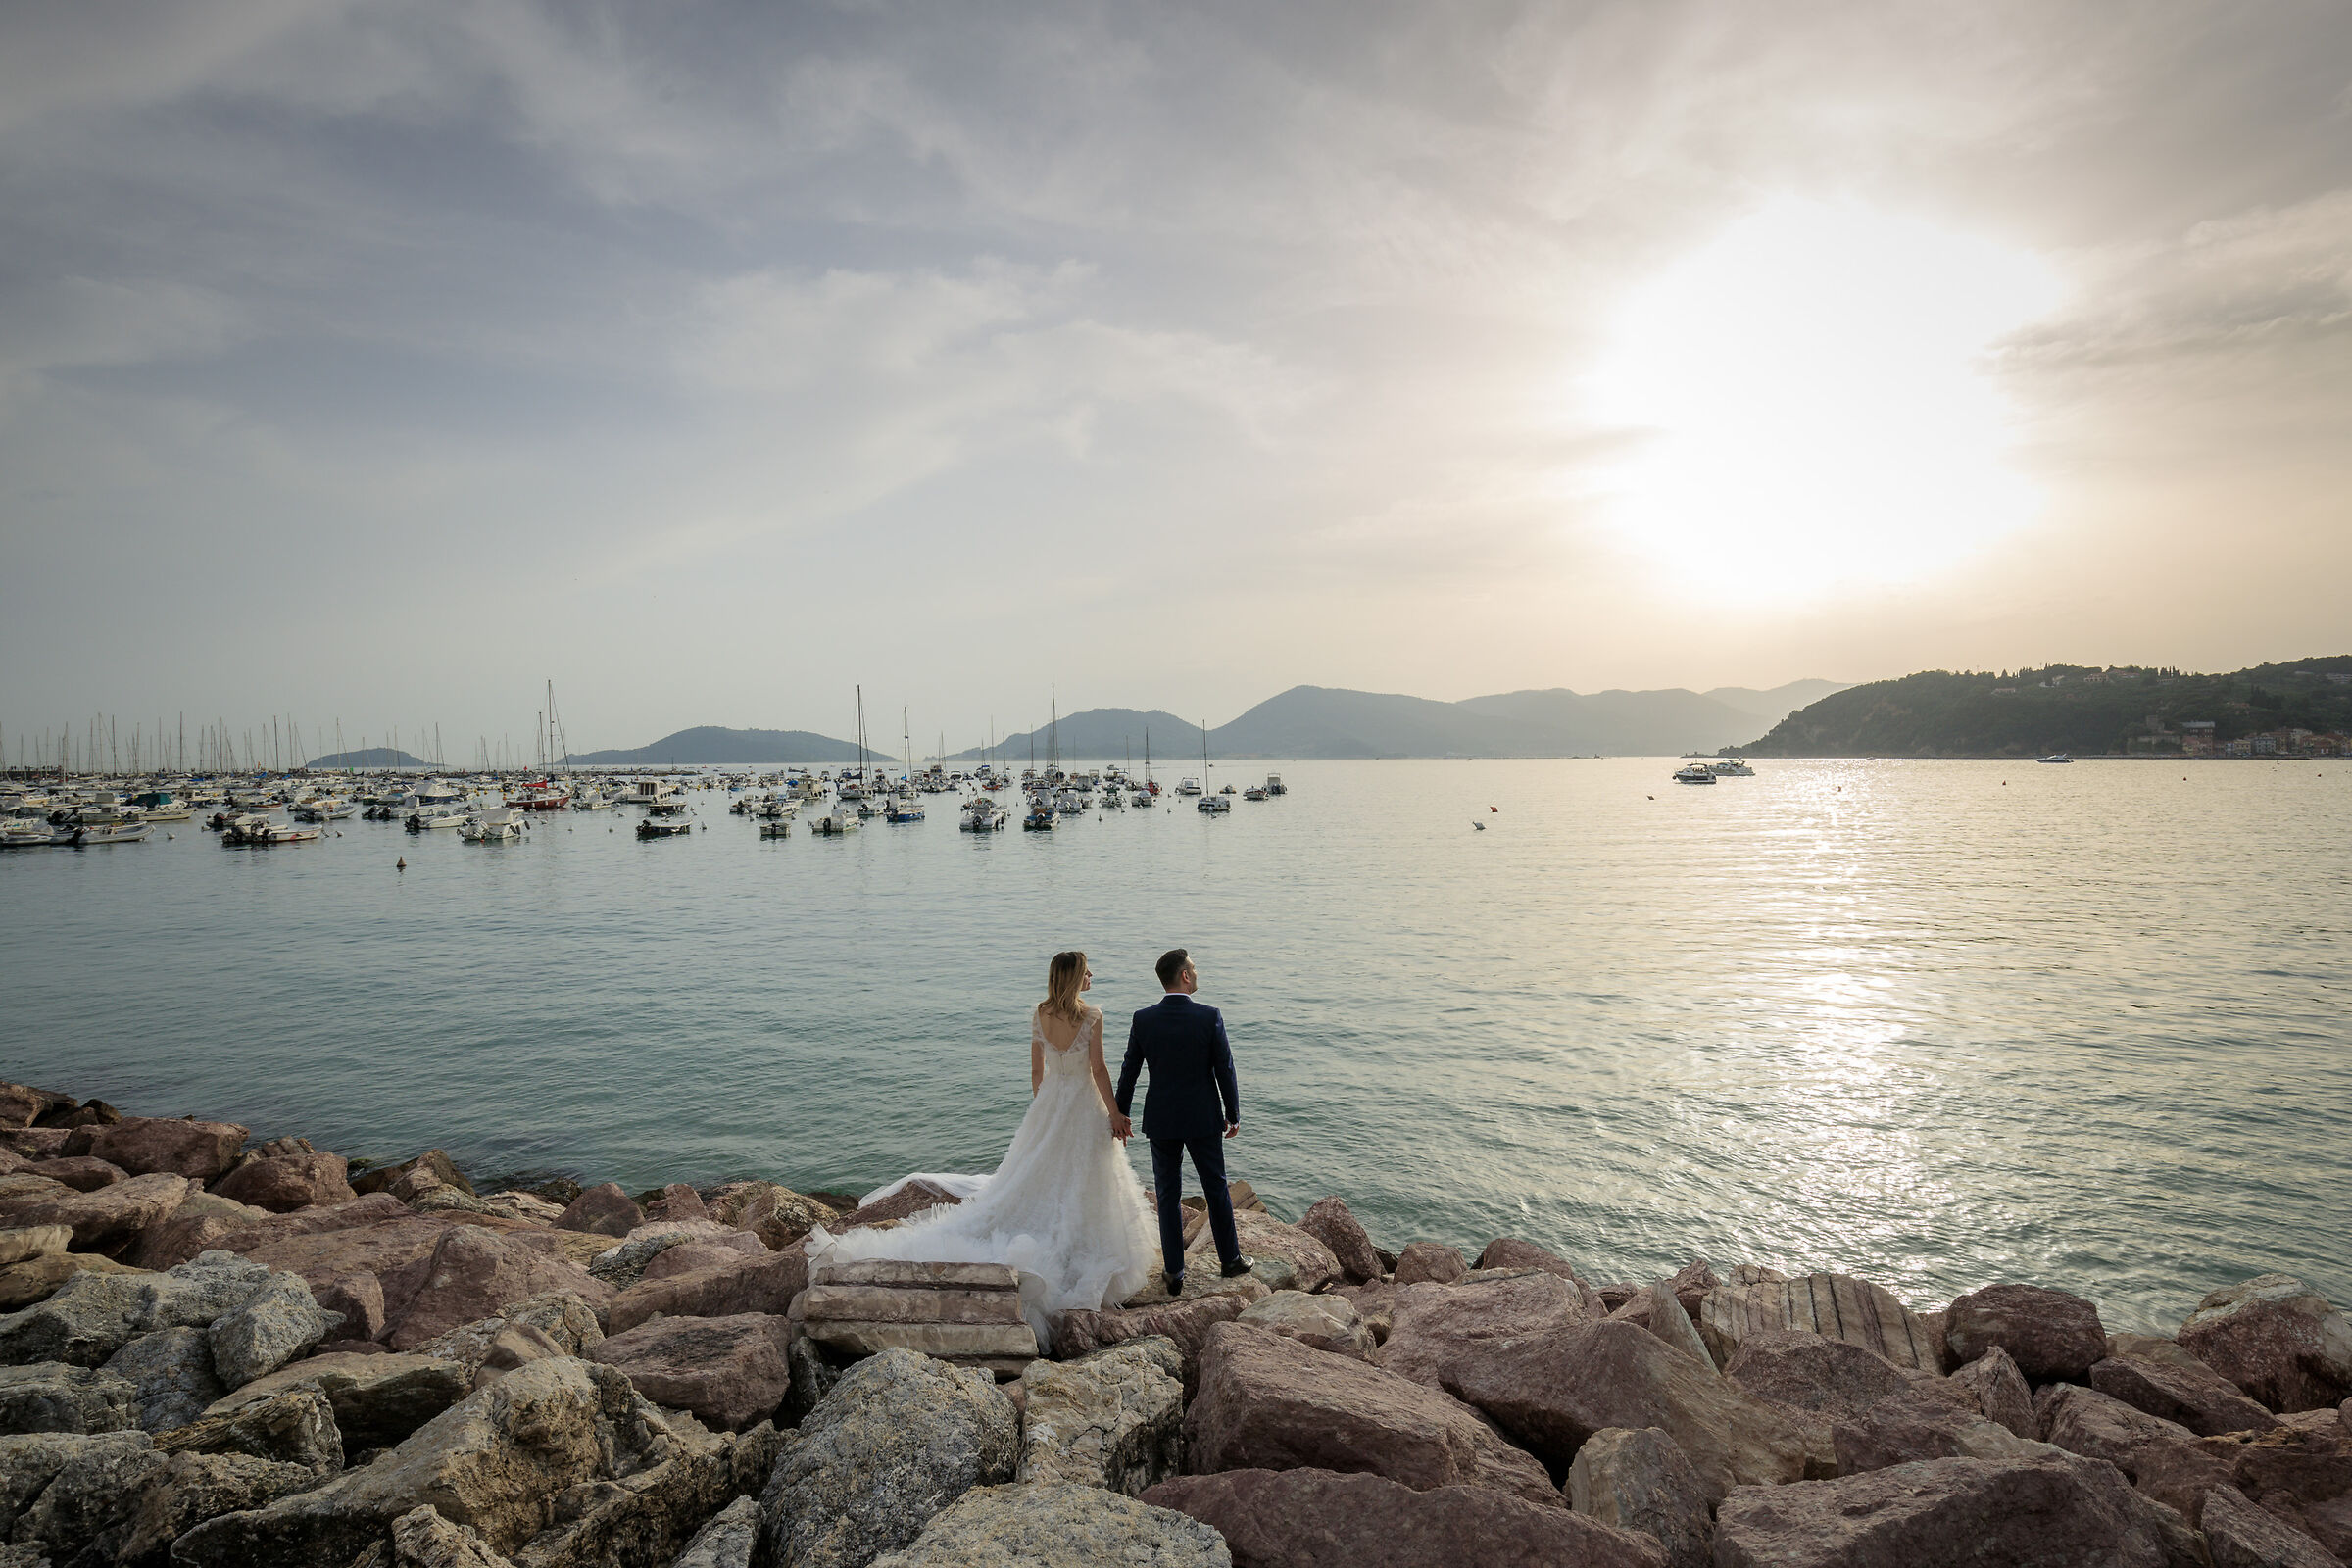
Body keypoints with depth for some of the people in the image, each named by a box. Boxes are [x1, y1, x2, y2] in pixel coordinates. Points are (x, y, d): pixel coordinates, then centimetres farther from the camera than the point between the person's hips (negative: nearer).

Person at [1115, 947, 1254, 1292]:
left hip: (1160, 1121, 1)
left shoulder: (1143, 1020, -7)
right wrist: (1233, 1115, 4)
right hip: (1202, 1119, -1)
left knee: (1168, 1195, 11)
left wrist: (1119, 1113, 12)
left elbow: (1129, 1070, 0)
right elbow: (1225, 1070, -9)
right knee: (1216, 1188, 16)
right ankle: (1229, 1259, 29)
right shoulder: (1210, 1017, -14)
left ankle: (1174, 1273, 16)